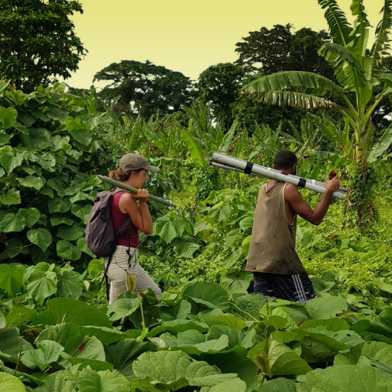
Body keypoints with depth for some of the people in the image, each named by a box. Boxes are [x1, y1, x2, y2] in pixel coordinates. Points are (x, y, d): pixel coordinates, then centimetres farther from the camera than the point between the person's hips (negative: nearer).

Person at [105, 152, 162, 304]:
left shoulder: (118, 194, 11)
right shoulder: (127, 198, -18)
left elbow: (144, 224, 11)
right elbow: (147, 229, -11)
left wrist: (141, 201, -3)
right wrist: (143, 202, -8)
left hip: (130, 260, 10)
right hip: (122, 261, -10)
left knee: (154, 293, 19)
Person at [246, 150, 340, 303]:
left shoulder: (263, 188, 10)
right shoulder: (289, 189, -10)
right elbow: (315, 218, -9)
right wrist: (328, 192, -5)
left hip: (257, 260, 7)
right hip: (280, 259, -7)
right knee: (304, 303, 0)